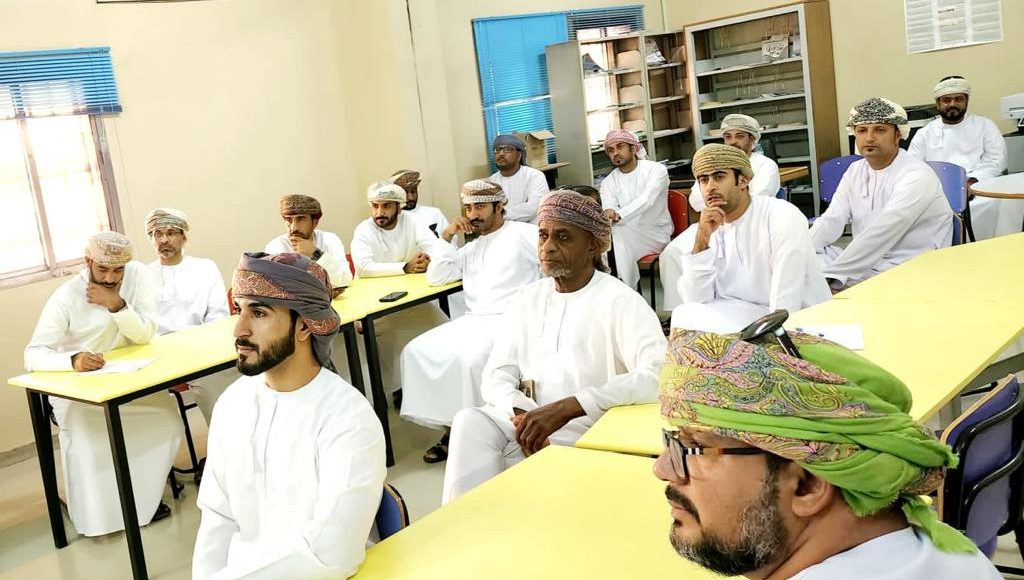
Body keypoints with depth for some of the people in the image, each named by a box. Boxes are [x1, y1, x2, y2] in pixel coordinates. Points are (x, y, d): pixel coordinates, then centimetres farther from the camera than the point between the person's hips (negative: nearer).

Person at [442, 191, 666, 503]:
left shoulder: (619, 301, -8)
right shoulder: (526, 297, 11)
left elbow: (658, 375, -23)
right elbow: (496, 375, 5)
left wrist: (565, 409, -28)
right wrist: (521, 413, -19)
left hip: (586, 430, -5)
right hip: (527, 420, 5)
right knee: (470, 422, -27)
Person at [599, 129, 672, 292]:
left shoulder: (656, 170, -7)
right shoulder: (608, 182, 6)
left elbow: (646, 200, -24)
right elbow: (609, 208, -12)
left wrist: (618, 215, -40)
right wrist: (609, 215, -39)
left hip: (656, 233, -4)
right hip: (627, 234, 4)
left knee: (619, 233, -32)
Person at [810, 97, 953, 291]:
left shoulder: (916, 176, -16)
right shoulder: (855, 171, 10)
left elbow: (880, 235, -24)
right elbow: (831, 221, 2)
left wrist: (829, 275, -27)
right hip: (867, 259, 7)